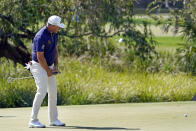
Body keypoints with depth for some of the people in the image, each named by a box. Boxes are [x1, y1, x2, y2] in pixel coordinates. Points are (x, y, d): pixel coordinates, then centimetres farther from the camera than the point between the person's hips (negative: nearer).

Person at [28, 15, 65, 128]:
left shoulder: (54, 34, 4)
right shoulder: (41, 36, -25)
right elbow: (40, 57, -23)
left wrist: (55, 66, 4)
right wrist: (48, 71, -14)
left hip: (49, 66, 9)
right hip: (39, 66, -9)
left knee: (53, 92, 9)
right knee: (42, 91, -18)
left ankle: (53, 120, 18)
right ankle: (33, 121, -16)